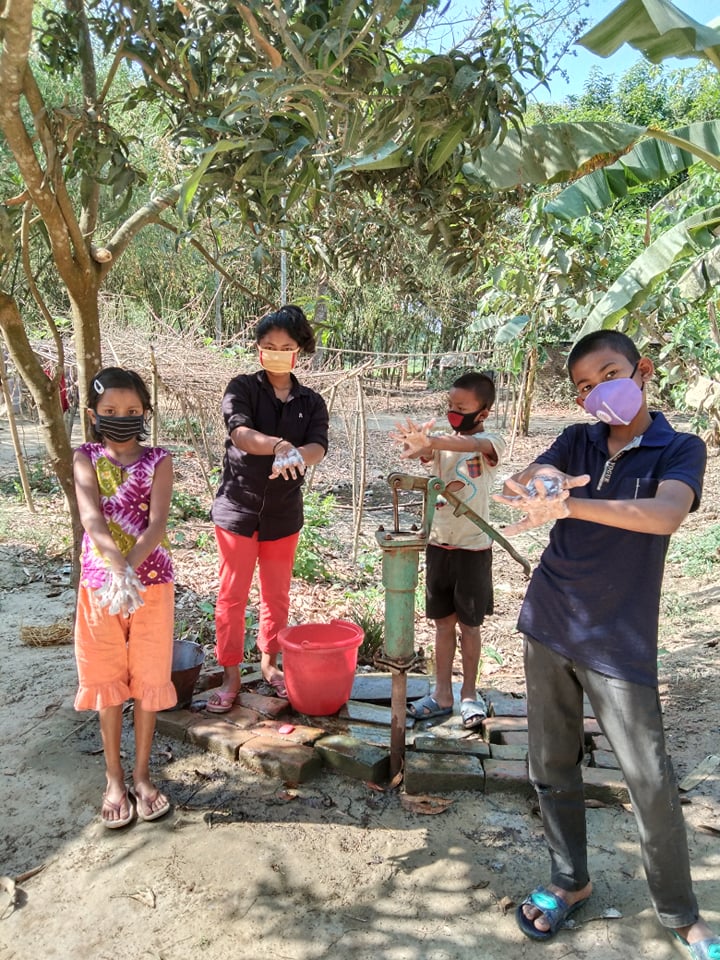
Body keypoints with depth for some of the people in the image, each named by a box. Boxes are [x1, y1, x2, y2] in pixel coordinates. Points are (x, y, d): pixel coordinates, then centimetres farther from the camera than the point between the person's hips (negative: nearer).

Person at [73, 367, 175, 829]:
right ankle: (115, 777, 27)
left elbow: (157, 523, -15)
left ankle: (143, 772, 27)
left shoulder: (159, 461, -4)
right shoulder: (86, 458, -2)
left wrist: (129, 568, -31)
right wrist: (118, 569, -34)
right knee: (108, 678, 11)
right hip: (101, 583, 1)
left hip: (152, 582, 0)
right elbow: (91, 518, -18)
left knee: (148, 676, 10)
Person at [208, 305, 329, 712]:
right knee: (232, 594, 4)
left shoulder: (312, 402, 3)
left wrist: (294, 455, -38)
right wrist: (278, 445, -44)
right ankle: (231, 676, 18)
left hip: (284, 512, 3)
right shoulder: (243, 387, -5)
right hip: (237, 506, -2)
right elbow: (240, 432, -24)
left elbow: (318, 447, -15)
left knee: (277, 594, 14)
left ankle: (270, 661, 34)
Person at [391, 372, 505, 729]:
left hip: (473, 547, -3)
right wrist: (416, 443, -46)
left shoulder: (491, 442, -10)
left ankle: (469, 693, 26)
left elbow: (473, 444, -34)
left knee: (468, 624, 9)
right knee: (443, 622, 12)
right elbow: (412, 450, -20)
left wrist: (430, 442, -52)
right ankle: (442, 694, 24)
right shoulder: (440, 439, 1)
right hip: (438, 543, 3)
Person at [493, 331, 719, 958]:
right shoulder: (577, 442, 5)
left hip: (620, 642, -3)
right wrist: (542, 480, -37)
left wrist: (568, 504, -41)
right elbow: (518, 483, -12)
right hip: (549, 627, 3)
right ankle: (570, 880, 35)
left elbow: (665, 515, -26)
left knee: (652, 784, 5)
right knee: (552, 768, 13)